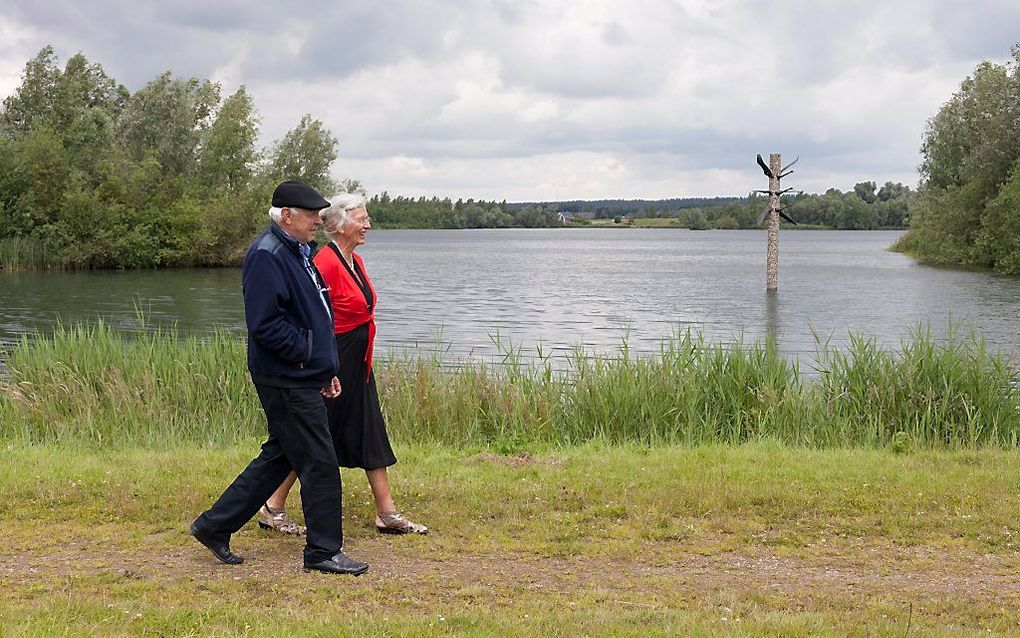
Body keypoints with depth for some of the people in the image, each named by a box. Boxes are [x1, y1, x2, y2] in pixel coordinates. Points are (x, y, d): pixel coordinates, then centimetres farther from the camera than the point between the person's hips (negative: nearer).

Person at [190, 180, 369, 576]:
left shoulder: (297, 252, 17)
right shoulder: (267, 256, -16)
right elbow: (264, 324, -23)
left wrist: (328, 371, 18)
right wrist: (307, 351, -16)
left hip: (305, 379, 10)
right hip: (287, 383, -10)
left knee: (279, 457, 17)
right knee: (320, 464, -3)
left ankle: (214, 526, 25)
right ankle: (324, 551, 8)